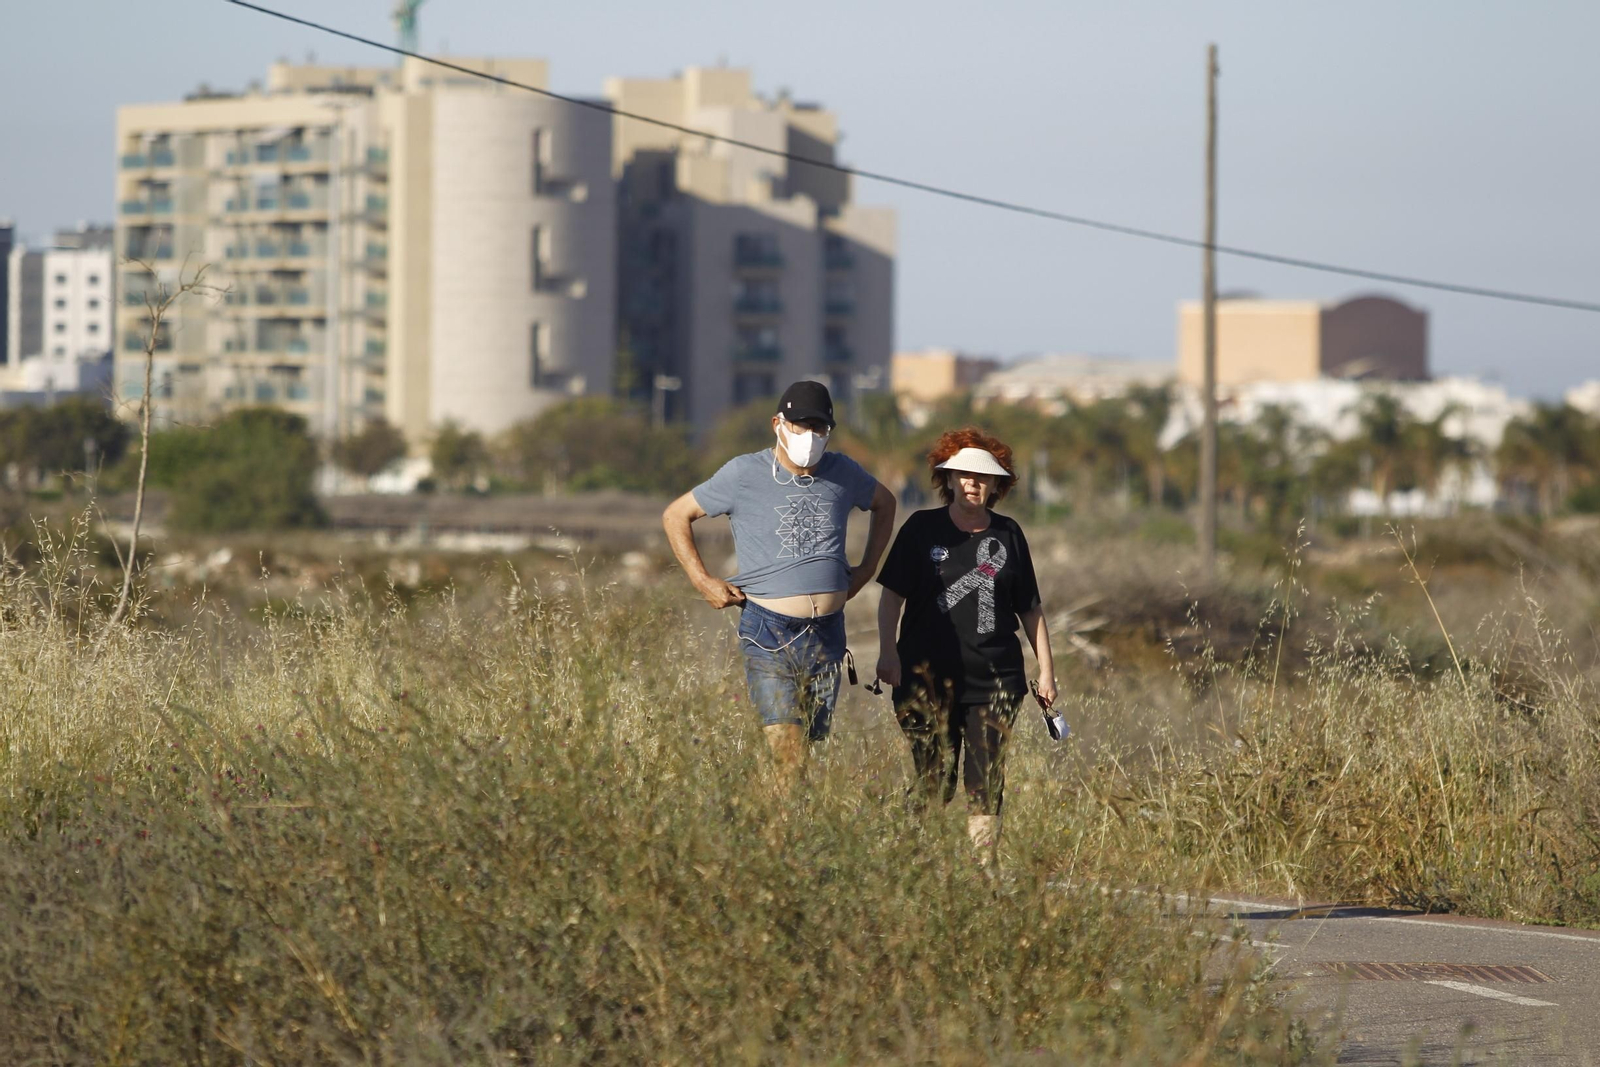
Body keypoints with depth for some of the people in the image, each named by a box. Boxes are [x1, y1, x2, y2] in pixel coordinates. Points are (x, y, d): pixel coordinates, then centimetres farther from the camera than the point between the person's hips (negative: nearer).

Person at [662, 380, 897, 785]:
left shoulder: (843, 473, 7)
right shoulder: (745, 474, -4)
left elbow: (884, 503, 29)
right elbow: (676, 516, 5)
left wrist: (866, 569, 19)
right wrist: (702, 580, -1)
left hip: (827, 632, 5)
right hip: (769, 633, -5)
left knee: (814, 745, 7)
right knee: (786, 754, -18)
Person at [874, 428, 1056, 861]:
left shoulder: (1008, 535, 11)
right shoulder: (922, 528, 5)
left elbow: (1030, 609, 15)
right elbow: (892, 594, 3)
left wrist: (1046, 669, 13)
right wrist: (888, 652, -9)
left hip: (994, 678, 2)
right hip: (928, 675, -2)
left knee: (987, 783, -4)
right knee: (934, 779, -5)